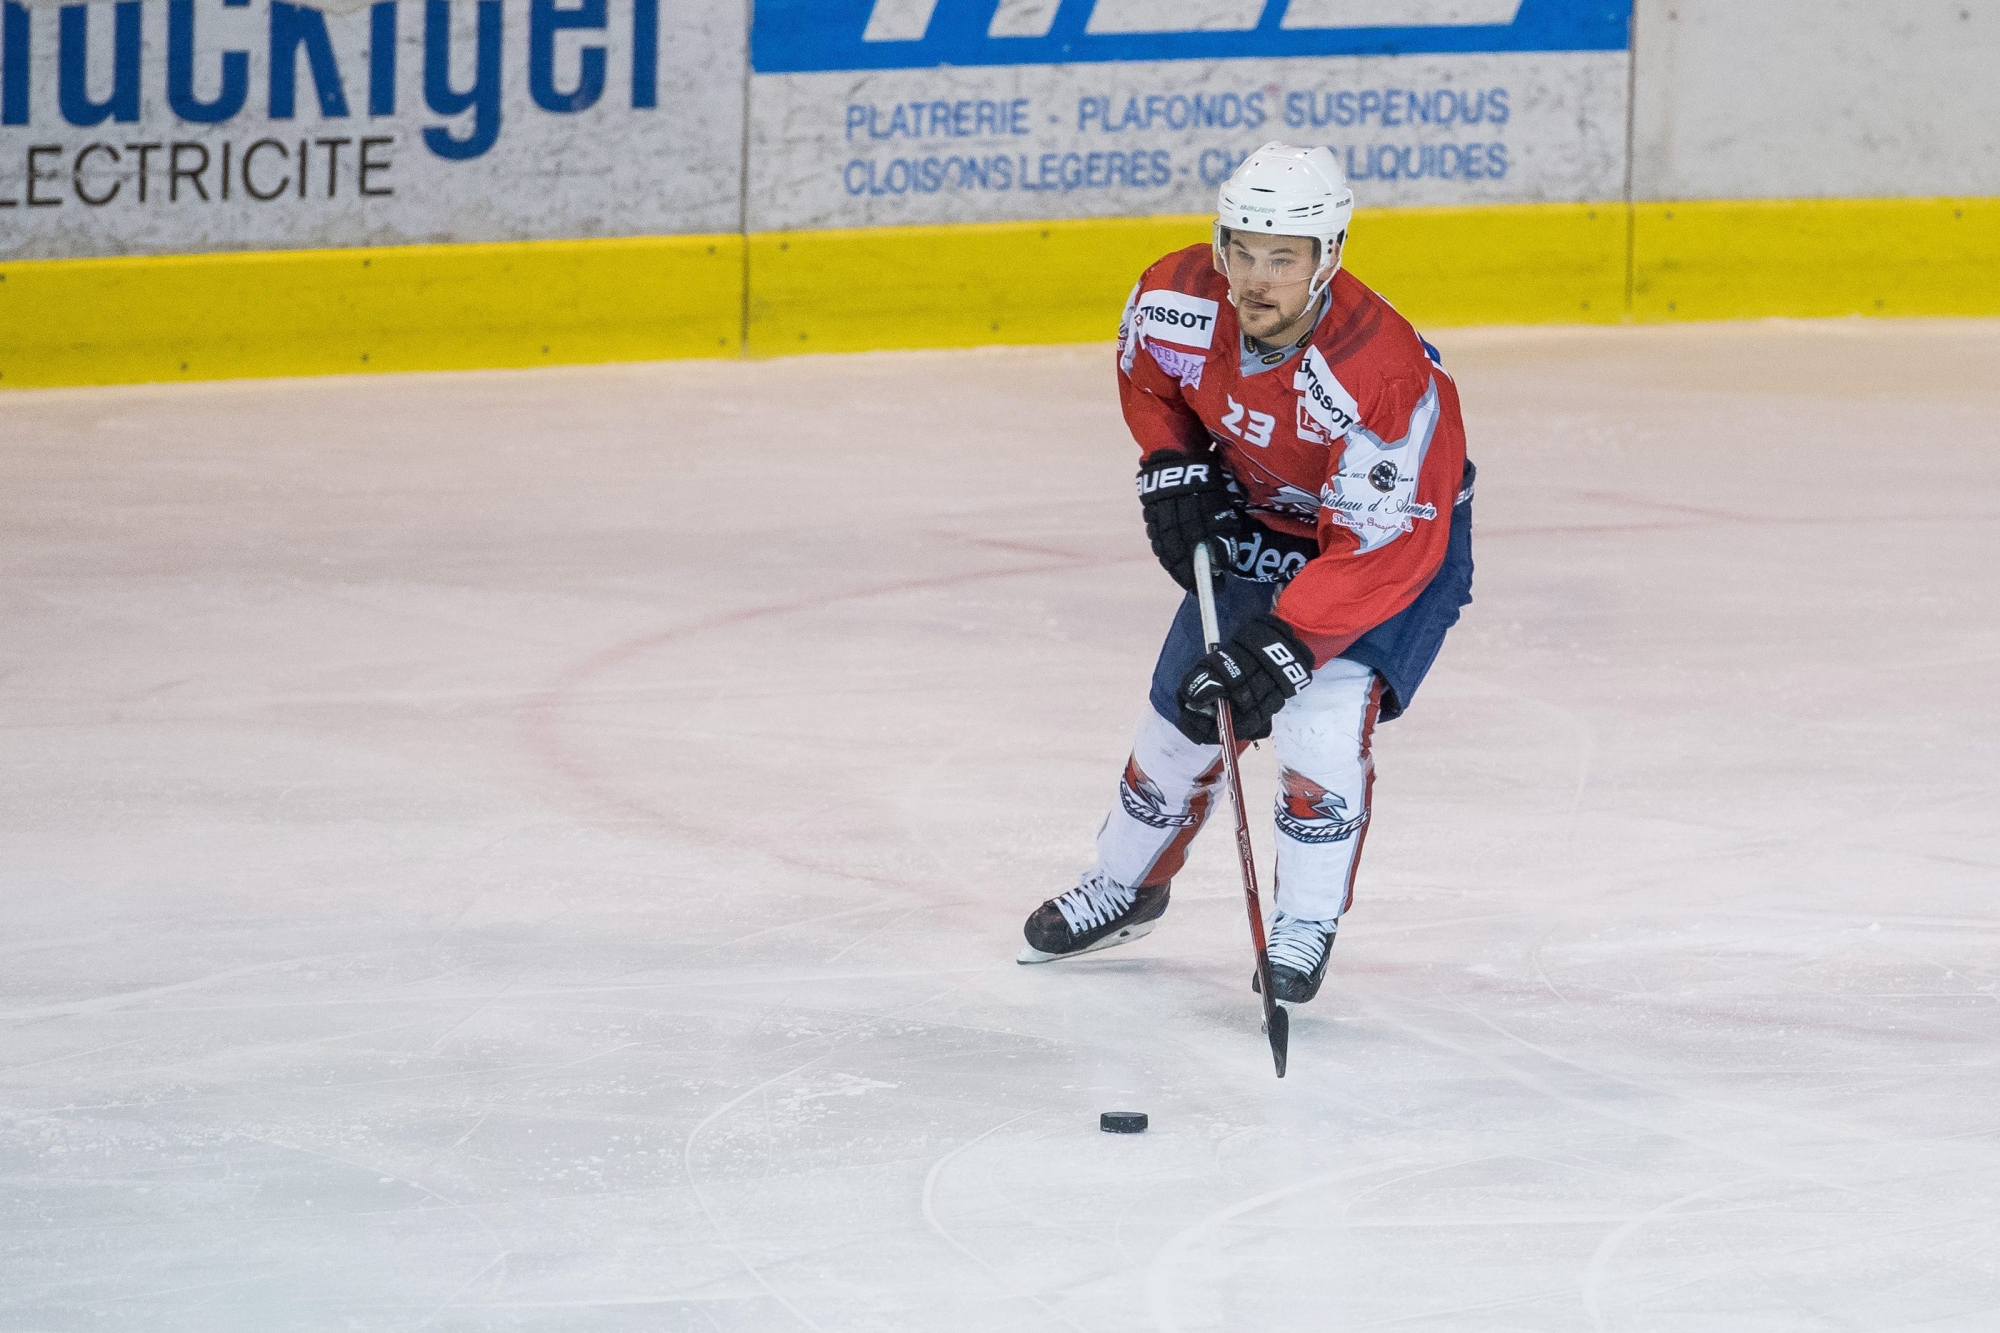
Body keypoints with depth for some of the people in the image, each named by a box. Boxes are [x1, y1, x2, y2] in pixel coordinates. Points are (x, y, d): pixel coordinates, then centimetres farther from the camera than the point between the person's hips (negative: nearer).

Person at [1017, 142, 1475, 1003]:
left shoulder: (1383, 376, -40)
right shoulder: (1179, 297, -24)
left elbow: (1377, 552, -37)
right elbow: (1146, 373, 3)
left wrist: (1285, 644, -42)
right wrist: (1171, 467, -8)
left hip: (1396, 535, -5)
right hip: (1256, 523, 5)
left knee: (1323, 712, -25)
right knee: (1185, 712, 9)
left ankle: (1306, 926, -7)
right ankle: (1125, 887, 35)